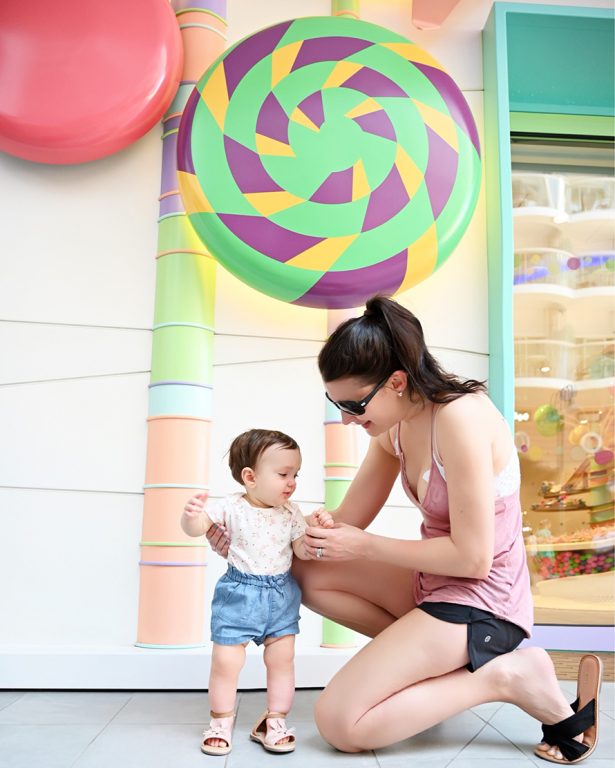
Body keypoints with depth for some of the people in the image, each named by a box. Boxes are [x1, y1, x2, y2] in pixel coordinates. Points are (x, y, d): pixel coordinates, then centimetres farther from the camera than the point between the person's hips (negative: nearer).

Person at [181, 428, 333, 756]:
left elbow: (303, 551, -2)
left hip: (281, 595, 3)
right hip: (239, 593, -3)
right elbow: (196, 528, -10)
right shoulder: (231, 507, -10)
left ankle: (274, 721, 24)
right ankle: (221, 722, 21)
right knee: (225, 661, 0)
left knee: (282, 659, 7)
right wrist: (191, 514, -33)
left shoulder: (291, 512, -1)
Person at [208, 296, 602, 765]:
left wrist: (364, 547, -17)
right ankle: (428, 661, 5)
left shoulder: (459, 417, -26)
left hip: (479, 603, -9)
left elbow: (473, 557, -24)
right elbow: (349, 520, 7)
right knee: (306, 574, 6)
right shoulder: (395, 427, 1)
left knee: (338, 723, -13)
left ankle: (502, 676, -5)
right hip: (434, 583, 9)